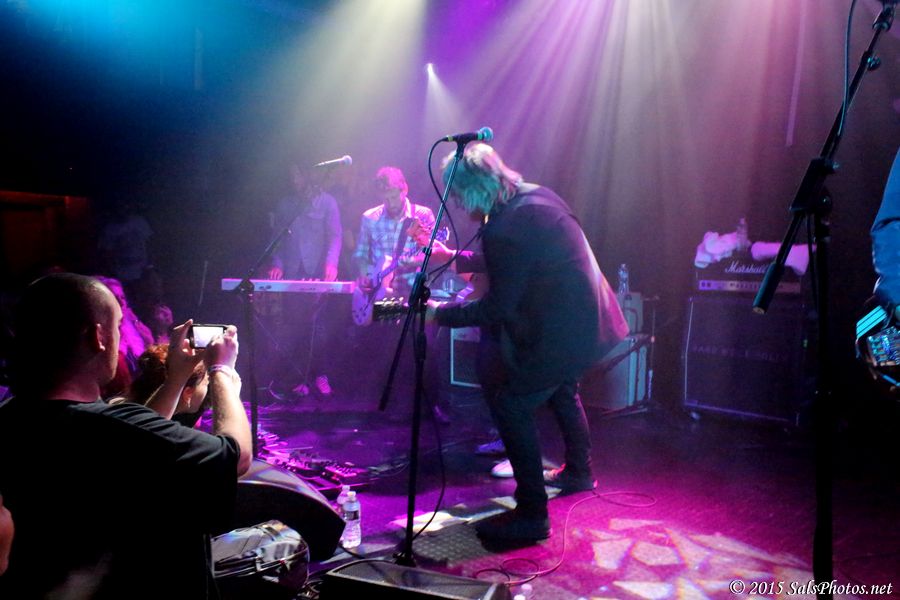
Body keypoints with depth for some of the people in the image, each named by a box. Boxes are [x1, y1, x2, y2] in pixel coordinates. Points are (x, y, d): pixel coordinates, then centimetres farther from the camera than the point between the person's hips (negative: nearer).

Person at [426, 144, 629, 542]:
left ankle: (531, 515, 4)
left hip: (561, 334, -10)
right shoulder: (537, 195, 5)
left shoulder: (504, 231, -25)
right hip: (588, 321, 10)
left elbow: (496, 310, -20)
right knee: (561, 390, 29)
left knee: (510, 407, -3)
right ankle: (578, 472, 50)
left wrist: (440, 313, -9)